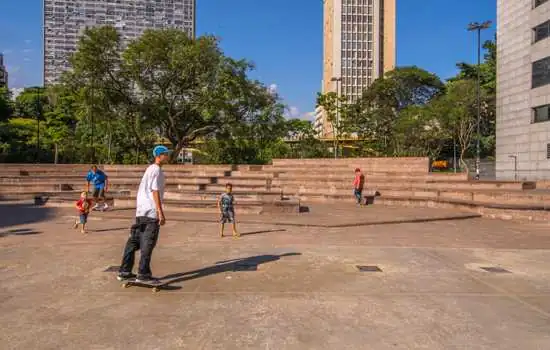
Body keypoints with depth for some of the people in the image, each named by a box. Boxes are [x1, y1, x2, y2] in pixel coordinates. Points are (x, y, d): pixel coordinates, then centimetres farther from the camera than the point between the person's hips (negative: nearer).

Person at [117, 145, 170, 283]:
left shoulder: (149, 169, 21)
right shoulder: (156, 170, -9)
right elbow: (155, 192, -17)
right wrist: (161, 213, -19)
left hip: (140, 211, 10)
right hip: (151, 212, -10)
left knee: (134, 241, 11)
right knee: (148, 243, -6)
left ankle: (124, 272, 16)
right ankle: (143, 274, -3)